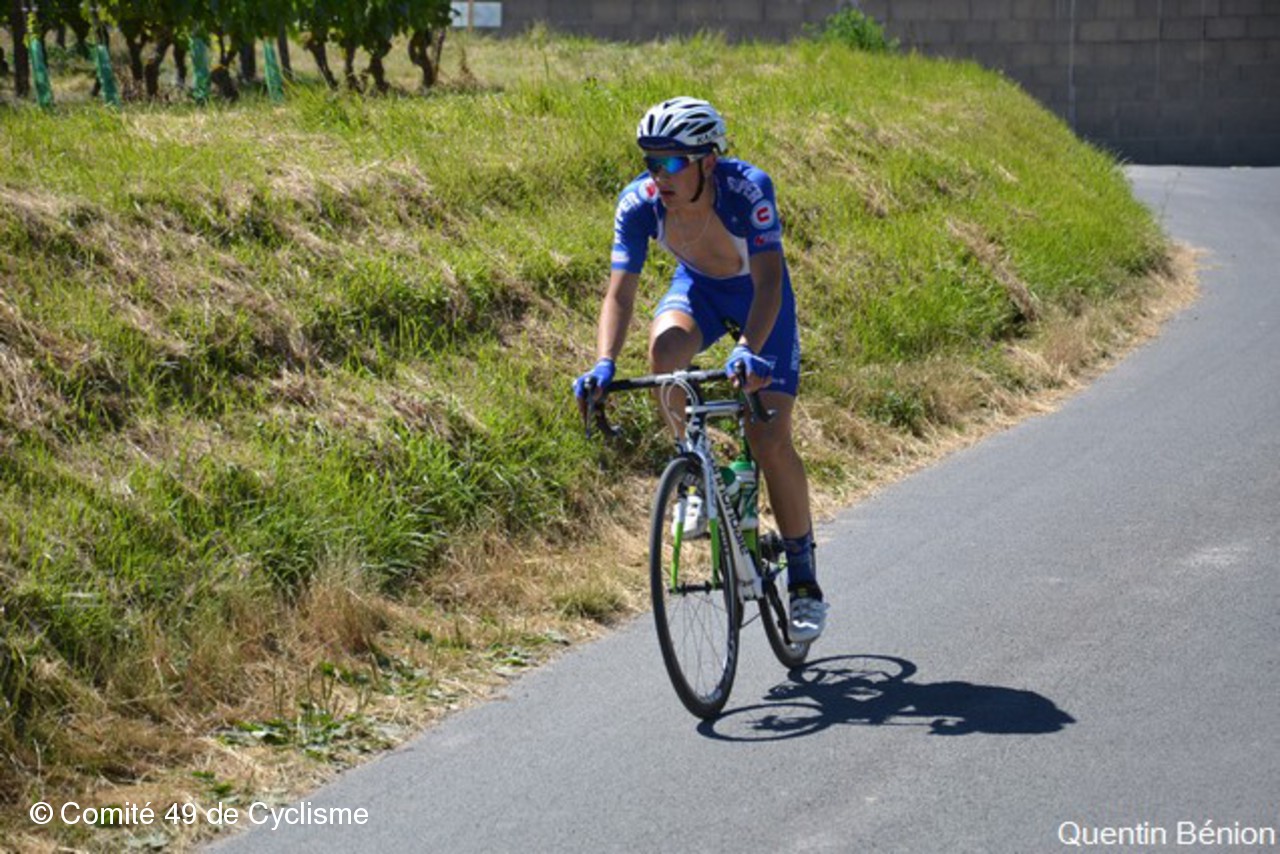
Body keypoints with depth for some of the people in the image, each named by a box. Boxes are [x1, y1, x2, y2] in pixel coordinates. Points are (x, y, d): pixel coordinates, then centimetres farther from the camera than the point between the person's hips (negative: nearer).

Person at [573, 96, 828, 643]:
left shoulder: (748, 189, -36)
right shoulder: (640, 202, -27)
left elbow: (768, 280, -44)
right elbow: (620, 292, -28)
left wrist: (748, 348, -61)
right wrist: (604, 364, -45)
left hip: (757, 296, -3)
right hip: (697, 288, 3)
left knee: (769, 442, -13)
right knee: (665, 351, -33)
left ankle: (803, 576, 3)